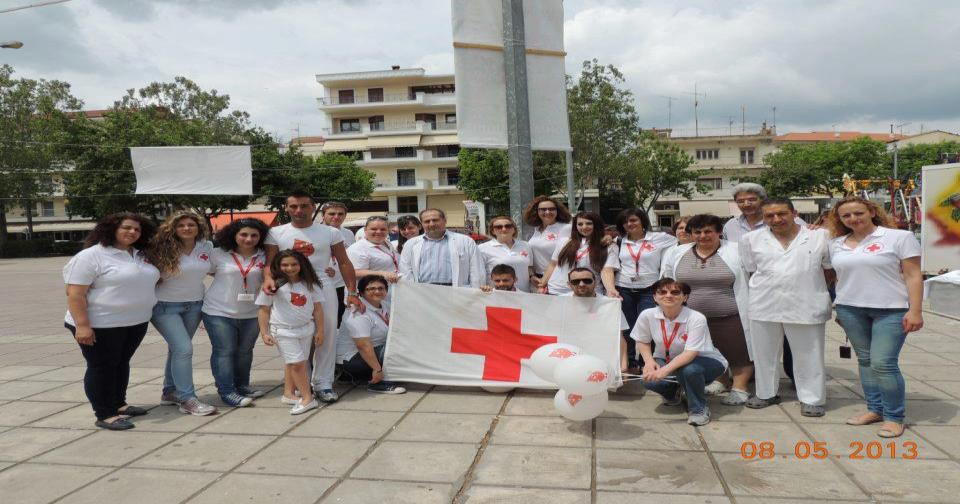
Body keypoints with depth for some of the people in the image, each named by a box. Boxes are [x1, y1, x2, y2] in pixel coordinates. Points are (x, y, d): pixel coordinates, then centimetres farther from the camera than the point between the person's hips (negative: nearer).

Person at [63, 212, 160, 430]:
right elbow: (74, 293, -18)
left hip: (136, 322, 7)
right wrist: (82, 325, -24)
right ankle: (105, 415, 9)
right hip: (101, 325, -7)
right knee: (102, 368, 2)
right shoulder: (91, 256, -15)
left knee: (122, 363, 17)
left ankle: (119, 404, 29)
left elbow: (146, 281, 25)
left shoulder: (140, 255, 8)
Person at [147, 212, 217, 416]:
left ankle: (170, 392, 30)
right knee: (184, 349, -14)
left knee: (178, 349, 14)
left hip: (194, 305, 5)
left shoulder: (207, 247, 0)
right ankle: (187, 399, -8)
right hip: (165, 307, -5)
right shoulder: (164, 249, -13)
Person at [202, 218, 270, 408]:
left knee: (245, 351, 15)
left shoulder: (263, 257, 0)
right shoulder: (218, 254, -7)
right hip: (219, 312, -3)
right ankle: (227, 392, 6)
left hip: (251, 314, 4)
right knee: (224, 351, -1)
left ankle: (242, 385, 30)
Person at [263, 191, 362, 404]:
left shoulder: (331, 233, 4)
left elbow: (344, 263, 5)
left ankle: (323, 383, 14)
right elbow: (270, 262, -1)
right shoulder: (276, 233, 5)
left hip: (323, 289, 0)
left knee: (327, 336, 2)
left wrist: (352, 292, -1)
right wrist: (268, 278, -23)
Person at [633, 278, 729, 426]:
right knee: (649, 380, -26)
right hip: (667, 360, 4)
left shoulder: (696, 319, -28)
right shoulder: (647, 315, -16)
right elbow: (642, 341, 2)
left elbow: (691, 353, -35)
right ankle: (674, 391, 14)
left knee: (688, 370, -39)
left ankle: (699, 408, -8)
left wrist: (665, 370, -47)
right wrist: (649, 361, -17)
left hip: (703, 361, -4)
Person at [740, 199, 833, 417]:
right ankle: (766, 393, 28)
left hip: (807, 307, -2)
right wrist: (764, 289, 7)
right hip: (764, 307, 2)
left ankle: (811, 398, 20)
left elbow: (830, 270, 8)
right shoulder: (751, 239, 4)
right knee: (765, 352, 12)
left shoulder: (820, 237, 0)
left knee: (808, 355, 7)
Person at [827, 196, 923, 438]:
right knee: (865, 361, 10)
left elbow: (913, 276, -6)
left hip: (890, 310, -4)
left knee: (883, 363, -9)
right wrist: (840, 309, 14)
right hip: (851, 310, 5)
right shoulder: (837, 244, 10)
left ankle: (894, 417, 5)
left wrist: (915, 311, -12)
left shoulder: (899, 237, -3)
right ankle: (875, 409, 21)